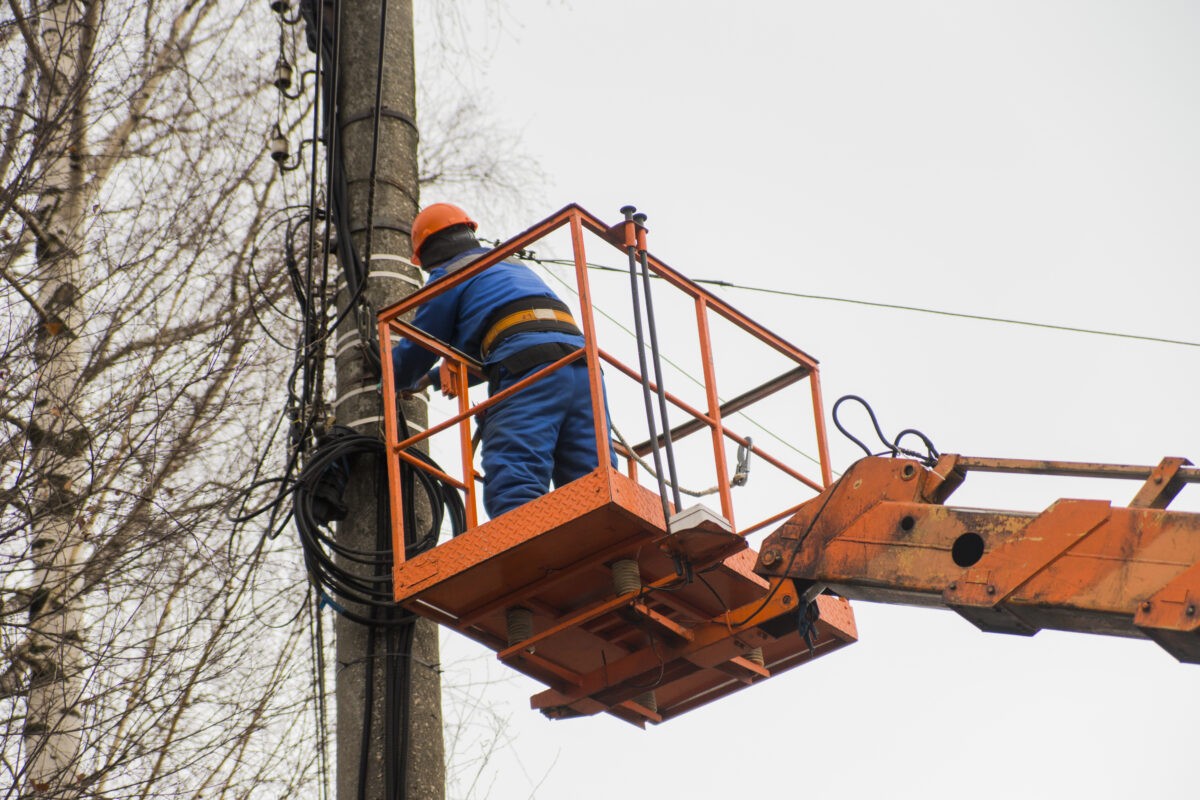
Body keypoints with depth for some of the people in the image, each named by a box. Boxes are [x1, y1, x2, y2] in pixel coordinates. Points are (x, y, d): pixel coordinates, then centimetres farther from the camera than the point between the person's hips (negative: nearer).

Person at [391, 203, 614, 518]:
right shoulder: (518, 268, 39)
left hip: (528, 374, -7)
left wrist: (401, 382, 43)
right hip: (581, 366, 7)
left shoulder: (448, 276, 15)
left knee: (514, 493, -20)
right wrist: (433, 378, 59)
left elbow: (415, 352, 21)